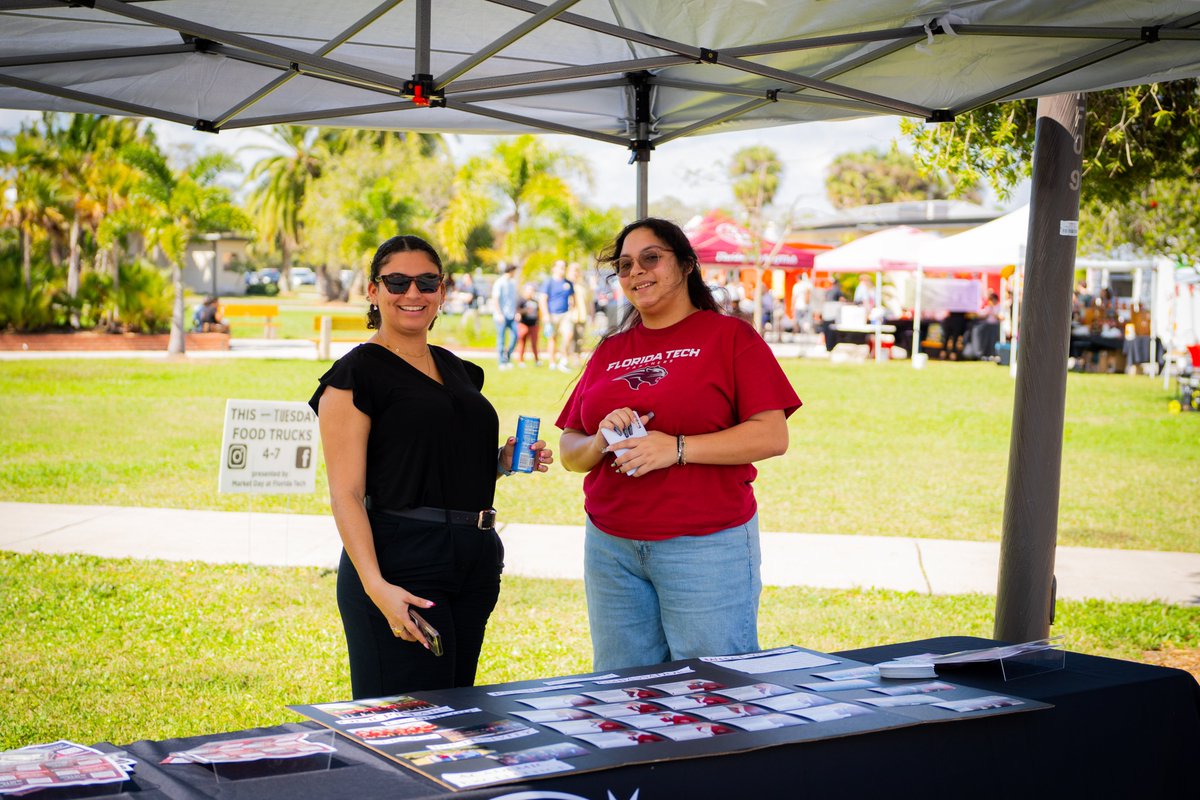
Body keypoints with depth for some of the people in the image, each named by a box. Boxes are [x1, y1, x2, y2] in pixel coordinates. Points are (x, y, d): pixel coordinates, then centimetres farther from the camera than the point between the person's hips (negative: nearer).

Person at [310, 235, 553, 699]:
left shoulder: (456, 370, 16)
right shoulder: (356, 373, -6)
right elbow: (346, 494, -12)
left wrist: (503, 460, 7)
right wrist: (376, 585, -24)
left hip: (473, 567, 8)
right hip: (399, 567, -7)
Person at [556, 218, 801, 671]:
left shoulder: (729, 336, 0)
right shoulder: (609, 352, 15)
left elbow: (772, 436, -10)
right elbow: (570, 452, 15)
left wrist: (676, 448, -18)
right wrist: (601, 443, -7)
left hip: (706, 544, -4)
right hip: (611, 546, 5)